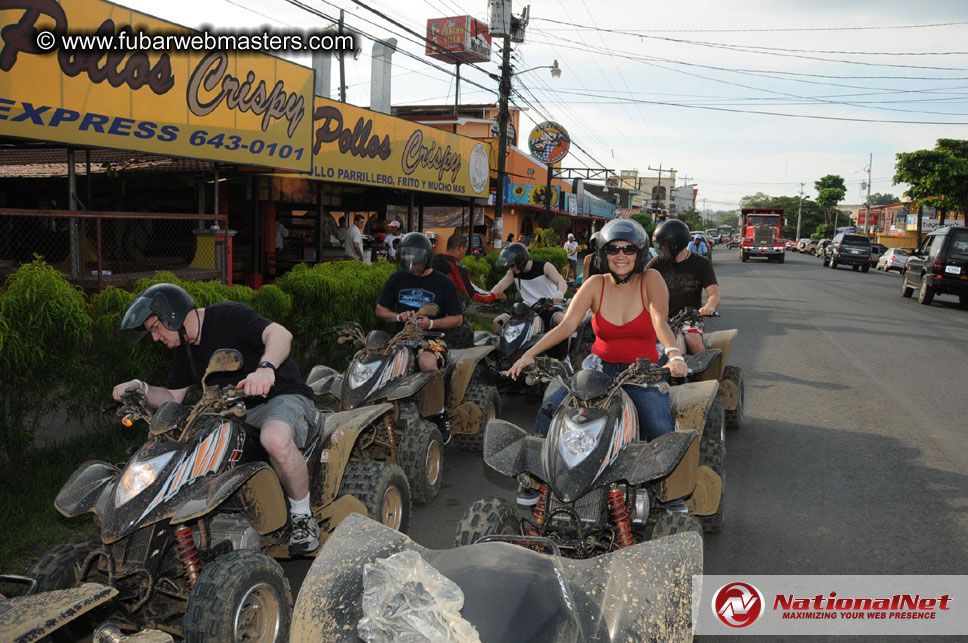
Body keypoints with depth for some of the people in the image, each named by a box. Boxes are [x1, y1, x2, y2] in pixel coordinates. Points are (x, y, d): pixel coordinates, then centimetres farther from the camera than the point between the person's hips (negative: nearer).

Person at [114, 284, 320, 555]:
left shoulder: (226, 316, -12)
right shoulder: (183, 350, 15)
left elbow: (281, 334, -27)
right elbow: (172, 397, 19)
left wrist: (266, 367, -46)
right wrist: (141, 388, 0)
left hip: (284, 396, -9)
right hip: (238, 411, 9)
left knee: (275, 439, -41)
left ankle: (303, 517, -19)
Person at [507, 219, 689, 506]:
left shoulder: (651, 280, -6)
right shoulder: (595, 284, -1)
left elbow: (661, 322, -21)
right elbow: (567, 325, -9)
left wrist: (674, 354, -42)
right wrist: (530, 353, -23)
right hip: (600, 367, 2)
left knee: (663, 433, -24)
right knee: (549, 410, -17)